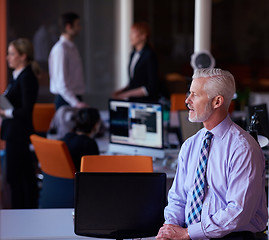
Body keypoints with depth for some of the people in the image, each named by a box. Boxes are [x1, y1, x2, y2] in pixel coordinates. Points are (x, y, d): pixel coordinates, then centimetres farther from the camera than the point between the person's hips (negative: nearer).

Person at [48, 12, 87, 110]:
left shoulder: (72, 47, 17)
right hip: (66, 101, -8)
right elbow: (61, 83, -20)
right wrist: (76, 103, -26)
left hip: (75, 99, 8)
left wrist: (78, 101, 14)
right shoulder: (60, 49, -13)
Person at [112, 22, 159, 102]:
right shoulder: (133, 55, 15)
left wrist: (126, 94, -12)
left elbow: (150, 88, -12)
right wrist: (121, 91, 6)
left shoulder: (149, 56, -9)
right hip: (132, 100, 7)